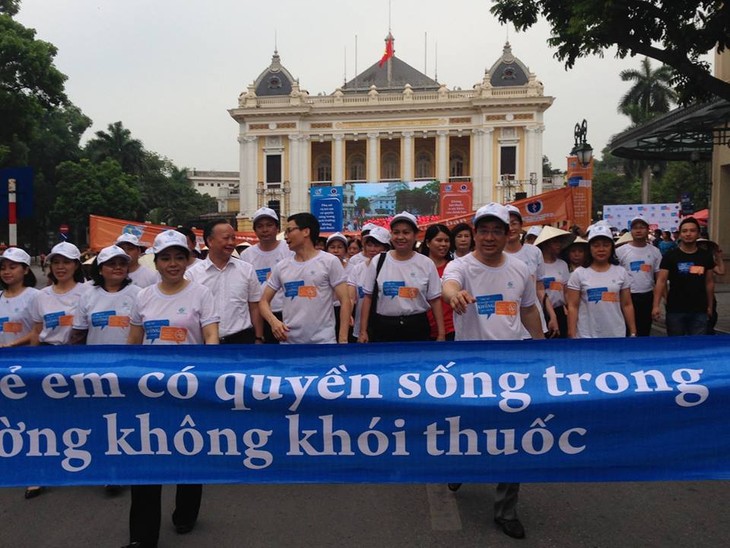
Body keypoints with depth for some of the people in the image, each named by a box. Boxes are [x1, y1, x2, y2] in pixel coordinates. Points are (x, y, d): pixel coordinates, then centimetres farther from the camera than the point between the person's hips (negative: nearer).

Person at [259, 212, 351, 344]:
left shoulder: (330, 262, -3)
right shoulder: (281, 266, 9)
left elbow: (345, 301, -5)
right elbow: (264, 301, 13)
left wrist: (343, 339, -12)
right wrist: (273, 321, -9)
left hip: (323, 341, -4)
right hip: (289, 341, 4)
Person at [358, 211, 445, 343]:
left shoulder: (426, 264, 1)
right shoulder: (377, 262, 1)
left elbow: (435, 300, 4)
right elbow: (368, 297, 4)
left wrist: (441, 334, 1)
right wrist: (363, 331, 1)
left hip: (417, 328, 0)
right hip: (384, 327, 0)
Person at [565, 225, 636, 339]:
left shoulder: (621, 272, 4)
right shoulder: (579, 274, -3)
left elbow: (627, 305, 8)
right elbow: (573, 307, -3)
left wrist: (633, 333, 6)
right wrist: (572, 336, -7)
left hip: (617, 334, 2)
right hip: (586, 335, -2)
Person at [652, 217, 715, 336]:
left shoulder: (706, 256, 6)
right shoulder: (670, 256, -4)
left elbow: (709, 282, 12)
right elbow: (661, 281, -8)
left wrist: (710, 306, 12)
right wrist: (656, 305, -16)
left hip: (700, 311, 2)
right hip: (675, 310, -2)